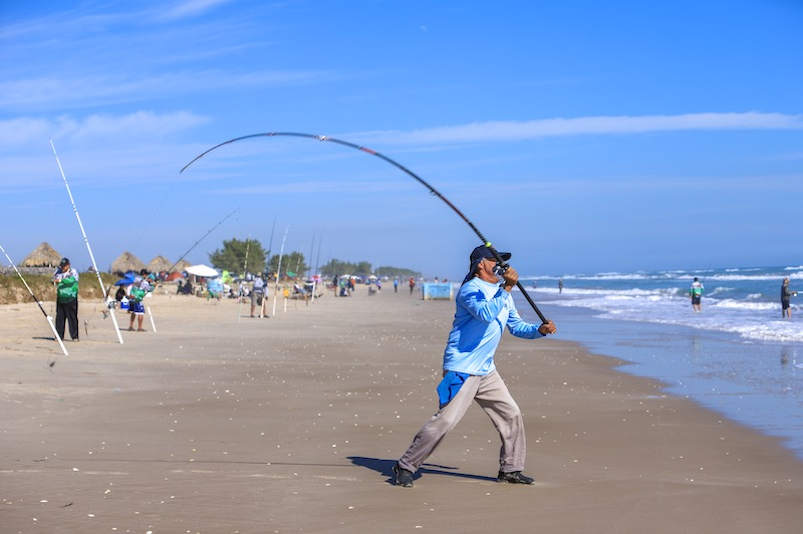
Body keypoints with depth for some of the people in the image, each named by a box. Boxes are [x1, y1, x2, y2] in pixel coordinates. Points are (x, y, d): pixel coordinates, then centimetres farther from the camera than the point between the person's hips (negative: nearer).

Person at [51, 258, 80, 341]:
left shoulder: (73, 272, -3)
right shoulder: (58, 271, 14)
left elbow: (71, 279, -21)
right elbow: (53, 279, 13)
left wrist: (60, 280, -33)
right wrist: (53, 280, -11)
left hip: (70, 299, -5)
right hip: (60, 299, 5)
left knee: (72, 318, -5)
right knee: (59, 318, 5)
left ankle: (74, 336, -1)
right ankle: (59, 335, 12)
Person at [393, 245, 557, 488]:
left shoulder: (502, 293, 15)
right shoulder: (470, 290, -12)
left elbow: (517, 326, 20)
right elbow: (486, 314, -30)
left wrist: (540, 329, 3)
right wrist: (506, 288, -29)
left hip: (486, 371, 9)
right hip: (461, 369, -9)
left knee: (512, 415, 10)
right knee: (446, 420, -15)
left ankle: (510, 469, 23)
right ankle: (406, 466, -6)